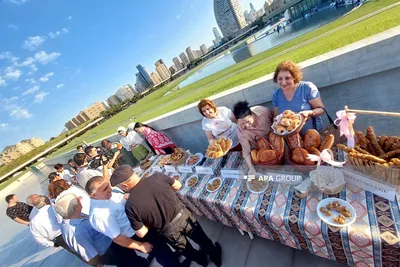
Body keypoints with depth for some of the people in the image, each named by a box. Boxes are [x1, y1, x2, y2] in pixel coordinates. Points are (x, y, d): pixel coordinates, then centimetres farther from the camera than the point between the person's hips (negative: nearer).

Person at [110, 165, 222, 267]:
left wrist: (150, 221, 5)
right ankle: (215, 256, 55)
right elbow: (178, 186, -2)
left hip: (170, 231, -1)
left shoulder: (130, 206, -22)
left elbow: (141, 233, -13)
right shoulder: (158, 176, -18)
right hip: (184, 215, 2)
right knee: (202, 238, 30)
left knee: (186, 250, 33)